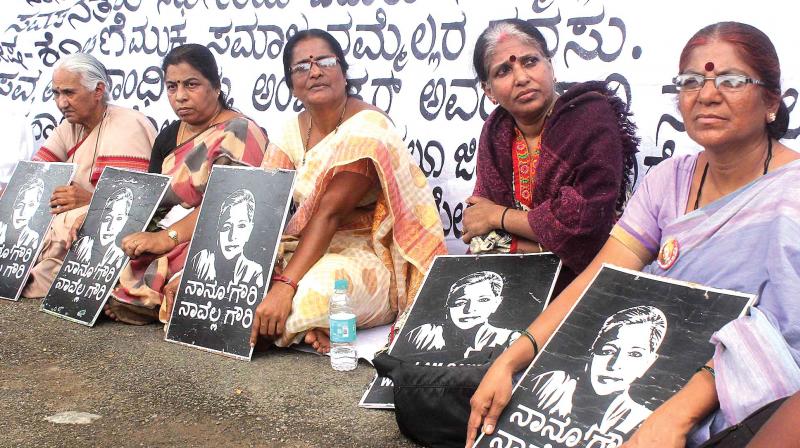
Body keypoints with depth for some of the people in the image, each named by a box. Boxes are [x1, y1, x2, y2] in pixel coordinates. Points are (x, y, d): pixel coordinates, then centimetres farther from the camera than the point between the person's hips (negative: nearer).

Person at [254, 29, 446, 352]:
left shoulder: (366, 128, -15)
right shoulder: (292, 133, 7)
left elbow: (330, 212, -27)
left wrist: (285, 286, -36)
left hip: (364, 255, -7)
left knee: (310, 291, -37)